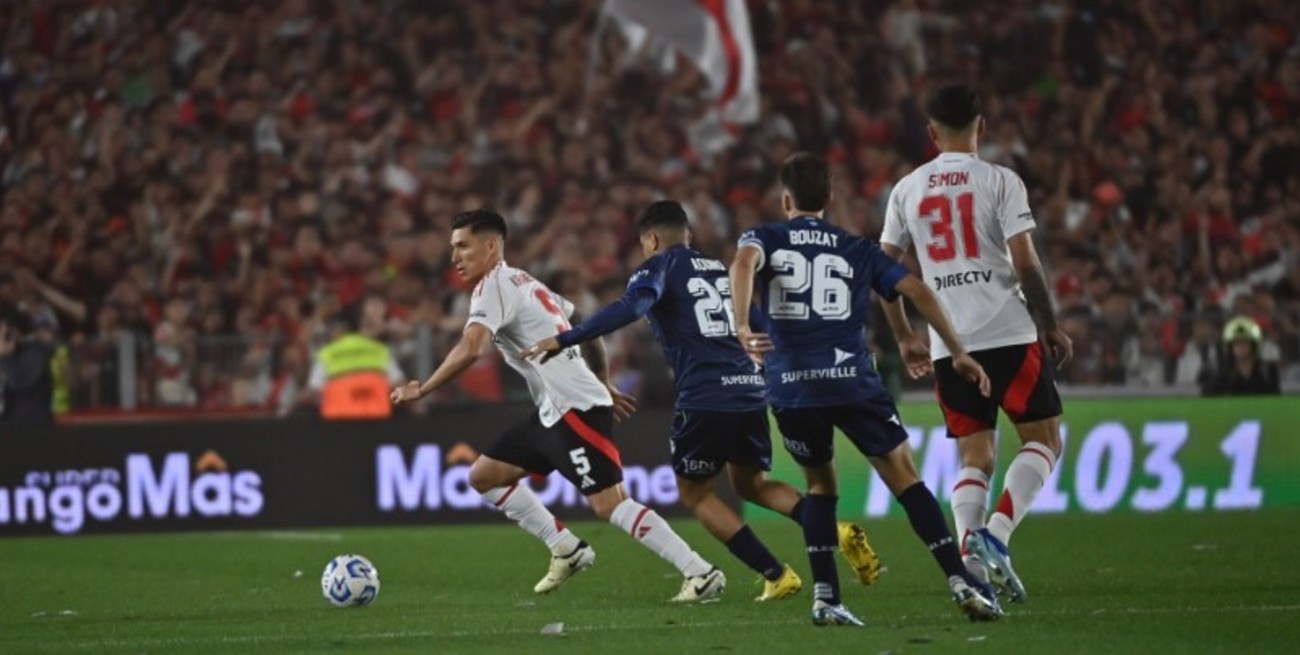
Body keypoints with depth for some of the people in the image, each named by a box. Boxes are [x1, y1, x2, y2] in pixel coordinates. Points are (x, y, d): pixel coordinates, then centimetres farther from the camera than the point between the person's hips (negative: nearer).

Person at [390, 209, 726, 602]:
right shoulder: (524, 283, 20)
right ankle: (566, 550, 15)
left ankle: (701, 574, -14)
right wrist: (604, 386, 29)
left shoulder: (494, 286, -10)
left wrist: (422, 389, -15)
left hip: (575, 408, -10)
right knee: (484, 476, 12)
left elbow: (470, 349, -24)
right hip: (554, 412, 10)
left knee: (608, 504, -14)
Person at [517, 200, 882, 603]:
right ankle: (837, 531, 3)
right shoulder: (719, 269, 21)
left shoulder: (661, 267, 1)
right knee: (749, 483, 24)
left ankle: (777, 577, 2)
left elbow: (628, 309, -18)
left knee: (695, 493, 12)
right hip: (750, 389, 7)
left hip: (705, 398, -7)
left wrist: (564, 340, -20)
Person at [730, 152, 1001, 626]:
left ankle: (825, 597, 8)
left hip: (791, 388, 0)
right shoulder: (858, 250, 18)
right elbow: (916, 290, 9)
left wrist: (742, 327, -21)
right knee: (905, 479, 4)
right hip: (853, 381, 0)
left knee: (820, 482, 20)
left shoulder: (764, 240, 14)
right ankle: (961, 582, -6)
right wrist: (959, 353, 13)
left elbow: (744, 263, -11)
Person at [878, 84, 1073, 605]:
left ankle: (969, 558, -11)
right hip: (1008, 334, -4)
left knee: (974, 458, 10)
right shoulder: (999, 181, -3)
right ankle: (995, 535, -14)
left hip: (948, 345, 4)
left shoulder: (907, 189, 9)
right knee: (1043, 441, 7)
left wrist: (905, 338, 24)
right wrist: (1051, 327, 3)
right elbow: (1025, 265, -9)